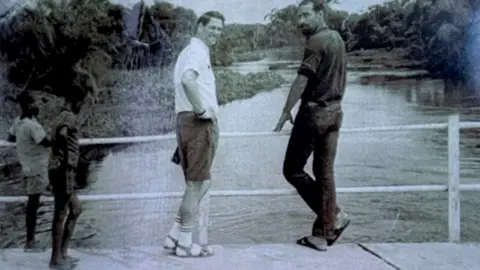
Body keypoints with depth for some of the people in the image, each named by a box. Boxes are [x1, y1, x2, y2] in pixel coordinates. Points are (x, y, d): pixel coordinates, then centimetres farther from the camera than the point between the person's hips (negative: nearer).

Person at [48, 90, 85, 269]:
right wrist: (67, 159, -25)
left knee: (76, 209, 17)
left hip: (63, 171, 10)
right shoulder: (69, 117, -12)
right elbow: (62, 134, -34)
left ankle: (63, 253, 20)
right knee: (61, 213, -4)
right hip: (64, 170, -10)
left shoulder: (62, 117, 19)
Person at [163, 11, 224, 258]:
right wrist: (202, 110, -22)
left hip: (188, 120, 10)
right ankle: (185, 243, 6)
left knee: (200, 182, 16)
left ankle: (175, 235, 17)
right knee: (196, 184, -2)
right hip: (199, 122, -10)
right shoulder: (197, 51, -10)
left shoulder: (192, 51, 23)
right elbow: (188, 80, -30)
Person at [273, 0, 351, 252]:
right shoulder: (337, 39, 15)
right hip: (335, 111, 9)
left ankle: (334, 215, 0)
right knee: (325, 172, 8)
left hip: (314, 111, -9)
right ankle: (323, 233, 10)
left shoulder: (316, 42, -14)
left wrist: (286, 111, -13)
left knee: (292, 169, 2)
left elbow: (302, 80, -18)